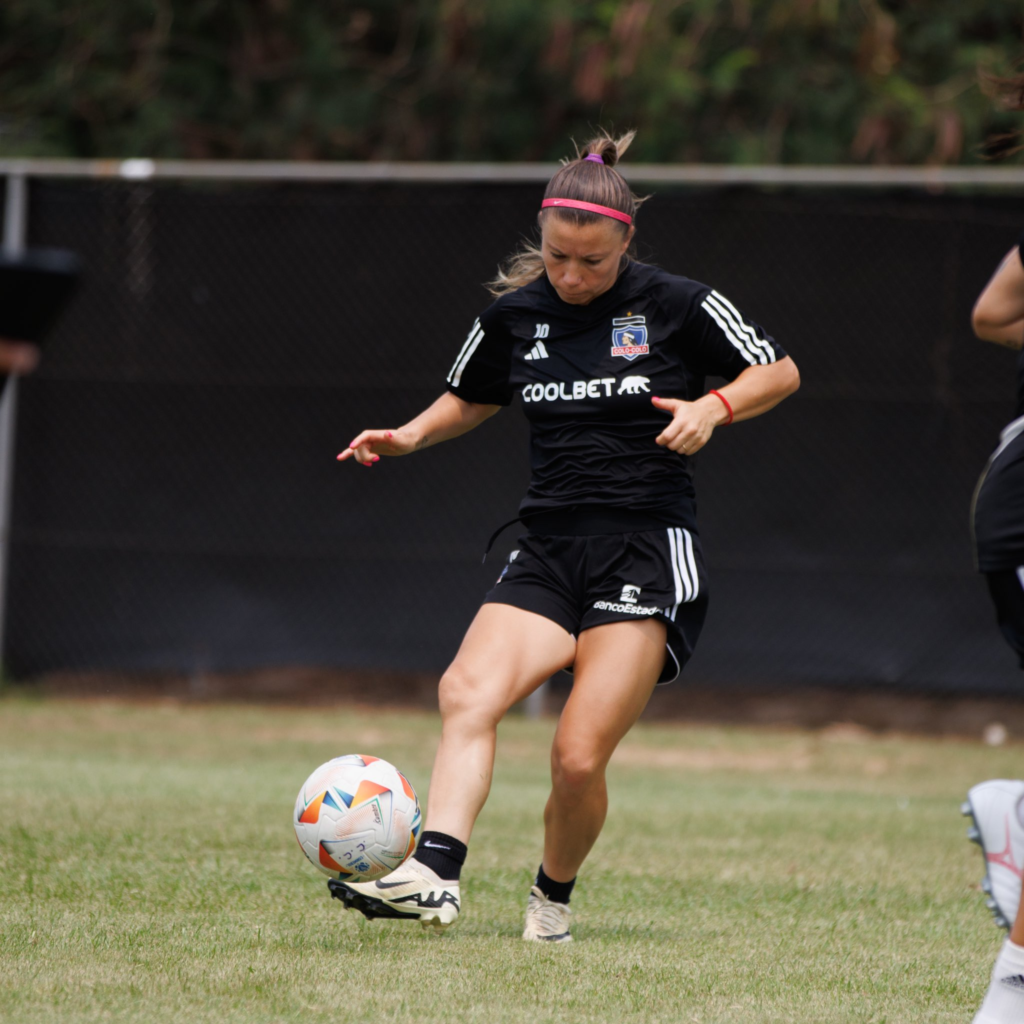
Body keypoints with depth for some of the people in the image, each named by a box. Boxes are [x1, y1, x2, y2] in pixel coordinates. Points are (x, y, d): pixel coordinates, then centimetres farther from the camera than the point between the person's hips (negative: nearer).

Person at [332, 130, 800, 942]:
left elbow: (779, 371, 9)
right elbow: (471, 399, 27)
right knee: (468, 692, -25)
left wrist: (716, 406, -11)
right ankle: (435, 875, -36)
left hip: (648, 553, -4)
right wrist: (412, 436, 8)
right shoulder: (513, 314, 8)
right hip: (548, 553, 4)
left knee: (578, 759, -14)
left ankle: (554, 898, 12)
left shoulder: (676, 305, -2)